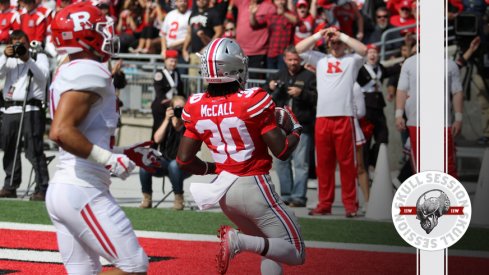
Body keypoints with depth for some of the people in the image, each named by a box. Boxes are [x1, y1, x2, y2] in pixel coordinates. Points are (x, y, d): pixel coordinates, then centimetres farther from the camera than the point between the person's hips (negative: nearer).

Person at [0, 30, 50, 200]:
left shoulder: (39, 57, 10)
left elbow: (43, 76, -8)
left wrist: (28, 60, -17)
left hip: (32, 110, -5)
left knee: (34, 151, -12)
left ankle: (42, 189, -14)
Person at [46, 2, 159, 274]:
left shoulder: (67, 73, 17)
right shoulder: (89, 72, -13)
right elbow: (61, 132, -24)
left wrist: (125, 153, 23)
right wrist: (110, 159, -19)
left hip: (60, 189, 10)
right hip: (83, 191, -10)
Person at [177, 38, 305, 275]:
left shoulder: (197, 108, -2)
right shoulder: (252, 102, -17)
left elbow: (184, 159, 3)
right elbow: (282, 151, -14)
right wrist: (296, 130, 7)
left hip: (224, 187, 7)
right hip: (254, 186, -7)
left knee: (269, 249, 22)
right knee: (295, 253, 1)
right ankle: (238, 241, -20)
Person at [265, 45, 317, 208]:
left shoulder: (309, 76, 1)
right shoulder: (279, 76, 17)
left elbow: (317, 97, -9)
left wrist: (301, 93, -22)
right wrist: (270, 89, 1)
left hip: (301, 126, -6)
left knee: (301, 162, -7)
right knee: (281, 161, 7)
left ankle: (298, 196, -7)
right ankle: (285, 195, 14)